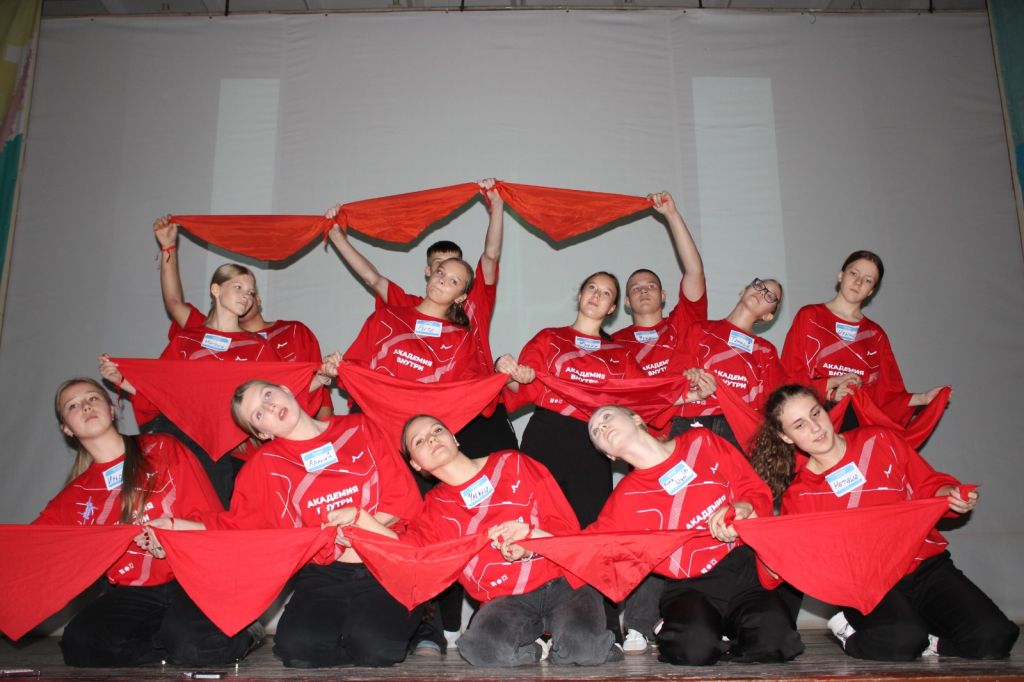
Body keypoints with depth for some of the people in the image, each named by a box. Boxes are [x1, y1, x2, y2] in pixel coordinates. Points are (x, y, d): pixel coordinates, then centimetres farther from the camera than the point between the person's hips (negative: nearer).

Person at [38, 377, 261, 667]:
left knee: (191, 643, -32)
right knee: (78, 644, -24)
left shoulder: (163, 449, 4)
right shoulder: (74, 497, 13)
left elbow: (212, 517, 0)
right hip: (133, 593, 4)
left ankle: (243, 635, 1)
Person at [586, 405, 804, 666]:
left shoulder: (702, 442, 6)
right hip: (690, 587, 0)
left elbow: (759, 493, 8)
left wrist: (742, 508, -14)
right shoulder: (626, 498, 4)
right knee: (695, 648, -30)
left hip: (744, 569, 1)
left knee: (775, 638, -27)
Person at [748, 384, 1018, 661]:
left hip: (926, 567, 3)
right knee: (904, 639, -33)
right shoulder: (798, 496, 2)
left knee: (994, 637, -20)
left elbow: (929, 485, 14)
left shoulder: (878, 441, 6)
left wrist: (950, 495, -8)